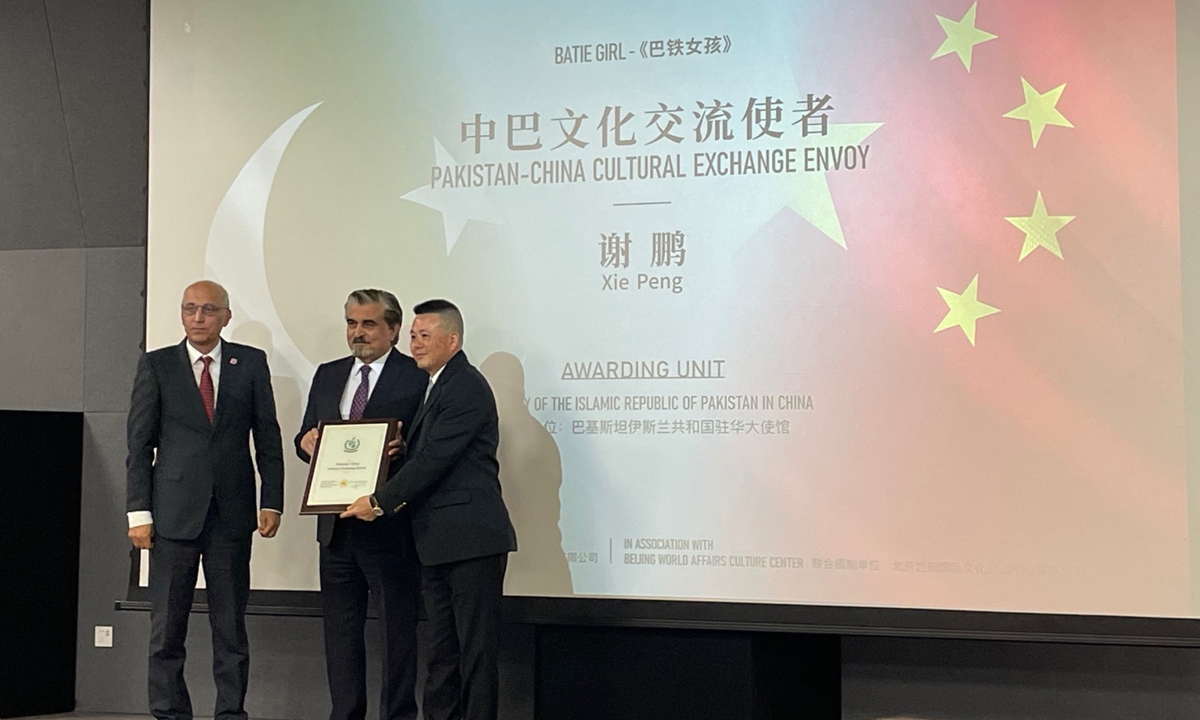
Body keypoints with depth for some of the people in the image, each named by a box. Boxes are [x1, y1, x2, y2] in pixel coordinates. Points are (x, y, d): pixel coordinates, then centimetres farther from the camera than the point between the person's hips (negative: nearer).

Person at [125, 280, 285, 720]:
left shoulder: (251, 363, 7)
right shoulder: (156, 365, 4)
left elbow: (268, 437, 8)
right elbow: (139, 444, 2)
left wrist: (272, 501, 0)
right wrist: (139, 511, -4)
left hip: (232, 513, 1)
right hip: (173, 513, -1)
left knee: (231, 626, 6)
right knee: (166, 629, 3)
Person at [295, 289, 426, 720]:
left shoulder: (417, 377, -4)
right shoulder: (327, 376, 15)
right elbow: (306, 438, 18)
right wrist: (307, 443, -5)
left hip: (390, 524, -6)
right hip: (337, 523, 6)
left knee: (397, 628, 1)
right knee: (340, 627, 12)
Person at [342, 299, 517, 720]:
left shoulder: (466, 388, -12)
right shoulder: (438, 386, 19)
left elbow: (433, 459, -18)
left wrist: (380, 503, -13)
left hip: (471, 541, -10)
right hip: (437, 543, 10)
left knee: (476, 650, -4)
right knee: (439, 649, 13)